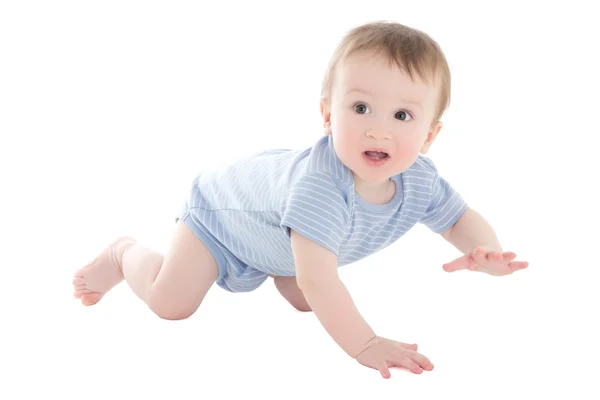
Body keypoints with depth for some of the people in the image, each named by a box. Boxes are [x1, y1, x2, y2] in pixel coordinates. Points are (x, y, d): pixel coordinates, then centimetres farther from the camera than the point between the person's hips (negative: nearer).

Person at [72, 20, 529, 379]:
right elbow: (318, 280, -52)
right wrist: (363, 344, -54)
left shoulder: (419, 180, -27)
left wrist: (487, 252, -34)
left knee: (304, 304, 12)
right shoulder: (321, 185, -49)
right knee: (171, 303, -9)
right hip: (222, 205, -6)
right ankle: (124, 253, 21)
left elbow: (462, 218, -12)